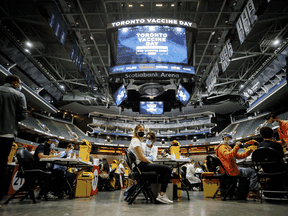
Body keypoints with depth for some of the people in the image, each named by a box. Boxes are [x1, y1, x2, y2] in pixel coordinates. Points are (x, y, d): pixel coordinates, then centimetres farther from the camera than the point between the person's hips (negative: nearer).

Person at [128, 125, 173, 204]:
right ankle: (161, 195, -12)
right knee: (168, 169, -15)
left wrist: (150, 162, 10)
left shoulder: (137, 141, 22)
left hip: (140, 164, 11)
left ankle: (162, 193, 11)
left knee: (165, 169, 17)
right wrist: (151, 163, -6)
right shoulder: (136, 140, -10)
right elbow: (141, 157, -18)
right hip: (140, 166, -11)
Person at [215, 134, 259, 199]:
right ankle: (251, 192, 3)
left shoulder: (228, 147, 20)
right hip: (231, 171, -11)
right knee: (252, 172, -5)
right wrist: (236, 146, -32)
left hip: (231, 168, 11)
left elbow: (238, 156, 17)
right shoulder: (222, 147, -13)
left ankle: (241, 191, 27)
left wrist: (247, 153, 2)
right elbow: (228, 156, -33)